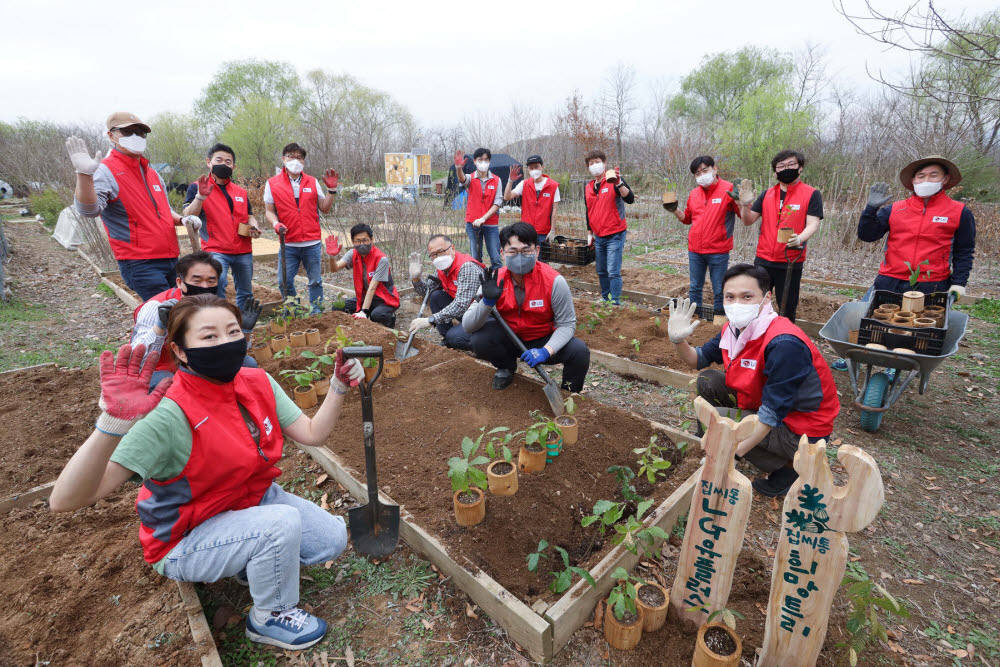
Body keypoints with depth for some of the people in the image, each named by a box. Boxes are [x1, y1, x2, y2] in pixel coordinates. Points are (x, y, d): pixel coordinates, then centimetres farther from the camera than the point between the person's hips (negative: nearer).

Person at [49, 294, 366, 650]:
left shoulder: (257, 383, -12)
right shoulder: (170, 417, -31)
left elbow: (313, 433, -9)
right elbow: (64, 500, -35)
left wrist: (339, 386, -20)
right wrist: (113, 423, -50)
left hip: (254, 500, 6)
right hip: (187, 539, -5)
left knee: (332, 539, -7)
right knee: (284, 522, -31)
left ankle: (251, 562, 19)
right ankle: (269, 618, 0)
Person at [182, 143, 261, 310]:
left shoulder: (241, 192, 15)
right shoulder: (197, 188, 2)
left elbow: (249, 216, 24)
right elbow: (188, 217, -8)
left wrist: (254, 228, 1)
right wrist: (200, 196, -23)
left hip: (244, 252, 5)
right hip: (216, 251, -5)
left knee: (246, 293, 11)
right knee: (217, 285, -28)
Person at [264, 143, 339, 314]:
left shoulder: (313, 182, 10)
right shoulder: (272, 183, 7)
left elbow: (325, 209, 10)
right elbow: (269, 211, 8)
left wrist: (332, 189, 0)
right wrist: (276, 224, -12)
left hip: (312, 243, 1)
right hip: (288, 244, -1)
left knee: (315, 281, 6)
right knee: (286, 282, 2)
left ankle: (317, 314, 19)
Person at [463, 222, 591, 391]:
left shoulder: (554, 282, -23)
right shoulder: (495, 281, -17)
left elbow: (566, 324, -16)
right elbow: (468, 326, -20)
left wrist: (546, 351, -33)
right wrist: (488, 301, -39)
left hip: (543, 341, -1)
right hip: (509, 338, 2)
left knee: (579, 351, -27)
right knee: (479, 340, -27)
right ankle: (506, 367, 9)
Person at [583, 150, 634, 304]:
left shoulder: (614, 181, -6)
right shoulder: (588, 187, 12)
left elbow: (630, 199, -21)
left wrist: (618, 183, -34)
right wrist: (589, 234, 19)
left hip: (614, 235, -6)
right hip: (598, 237, 6)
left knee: (613, 272, -10)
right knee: (601, 272, 13)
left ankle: (615, 303, -3)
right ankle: (605, 300, 26)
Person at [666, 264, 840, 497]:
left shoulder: (784, 344, -32)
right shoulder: (733, 328, -7)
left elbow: (773, 412, -30)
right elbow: (700, 359, 6)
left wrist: (733, 455, -26)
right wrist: (679, 340, -16)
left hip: (802, 430, -8)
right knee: (708, 381, 0)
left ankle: (788, 469, -2)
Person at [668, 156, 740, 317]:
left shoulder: (728, 189, -6)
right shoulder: (694, 193, 9)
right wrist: (674, 210, 5)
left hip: (718, 251, -5)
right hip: (695, 250, 5)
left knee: (718, 291, 5)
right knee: (695, 288, 15)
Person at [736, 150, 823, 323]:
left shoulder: (811, 194, -1)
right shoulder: (767, 194, 10)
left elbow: (813, 224, -10)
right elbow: (748, 221, 9)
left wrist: (799, 239, -31)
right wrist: (745, 204, -11)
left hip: (791, 263, -3)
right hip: (763, 260, 3)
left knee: (787, 310, 6)